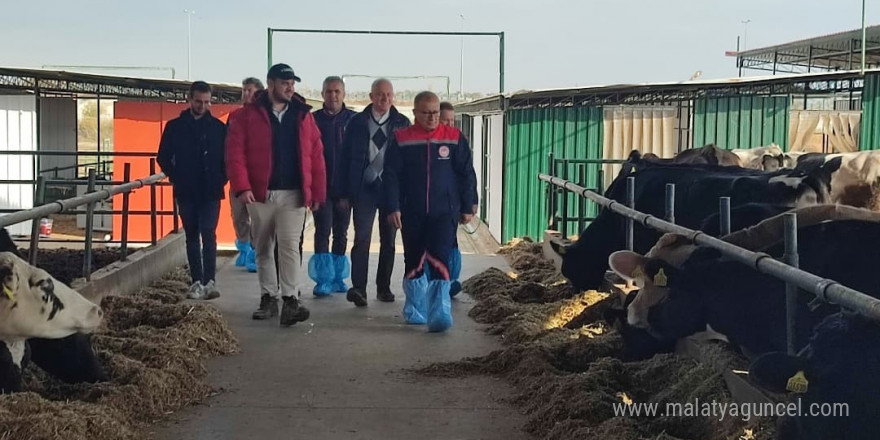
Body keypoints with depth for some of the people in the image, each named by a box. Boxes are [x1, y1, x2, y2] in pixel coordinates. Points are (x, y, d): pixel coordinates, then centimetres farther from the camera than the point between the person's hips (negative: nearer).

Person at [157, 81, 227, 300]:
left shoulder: (218, 127, 3)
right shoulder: (175, 126, 5)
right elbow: (163, 157, 10)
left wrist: (221, 179, -1)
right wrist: (176, 178, 3)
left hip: (211, 192, -2)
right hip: (186, 192, 2)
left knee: (208, 234, -12)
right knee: (192, 237, 7)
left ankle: (210, 282, -15)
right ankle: (197, 282, 12)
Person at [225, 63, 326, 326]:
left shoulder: (303, 115, 7)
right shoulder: (249, 115, 1)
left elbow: (316, 156, 6)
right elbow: (235, 153, -4)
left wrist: (318, 192, 3)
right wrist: (242, 186, -15)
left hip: (293, 195, 0)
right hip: (260, 194, 1)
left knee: (290, 246, -11)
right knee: (263, 249, 10)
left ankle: (290, 301, -12)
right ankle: (268, 299, 21)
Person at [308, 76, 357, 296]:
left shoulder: (354, 120, 1)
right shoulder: (314, 119, 0)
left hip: (344, 187, 2)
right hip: (321, 186, -1)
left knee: (341, 233, 10)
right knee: (323, 231, -4)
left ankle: (338, 277, 20)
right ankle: (323, 280, 0)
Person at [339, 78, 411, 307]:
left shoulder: (402, 123, 4)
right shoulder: (357, 122, 3)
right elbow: (345, 157, 4)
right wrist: (345, 193, 0)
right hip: (364, 188, -1)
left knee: (388, 241, 9)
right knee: (362, 238, -12)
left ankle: (384, 287, 20)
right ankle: (358, 288, -15)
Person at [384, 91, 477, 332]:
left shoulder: (454, 138, 1)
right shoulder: (401, 140, 1)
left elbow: (467, 174, 5)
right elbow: (391, 175, 0)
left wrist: (467, 207, 5)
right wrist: (393, 208, -6)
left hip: (444, 212, -1)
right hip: (411, 213, 2)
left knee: (439, 260, -13)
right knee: (414, 262, 11)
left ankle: (440, 313, -14)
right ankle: (415, 310, 25)